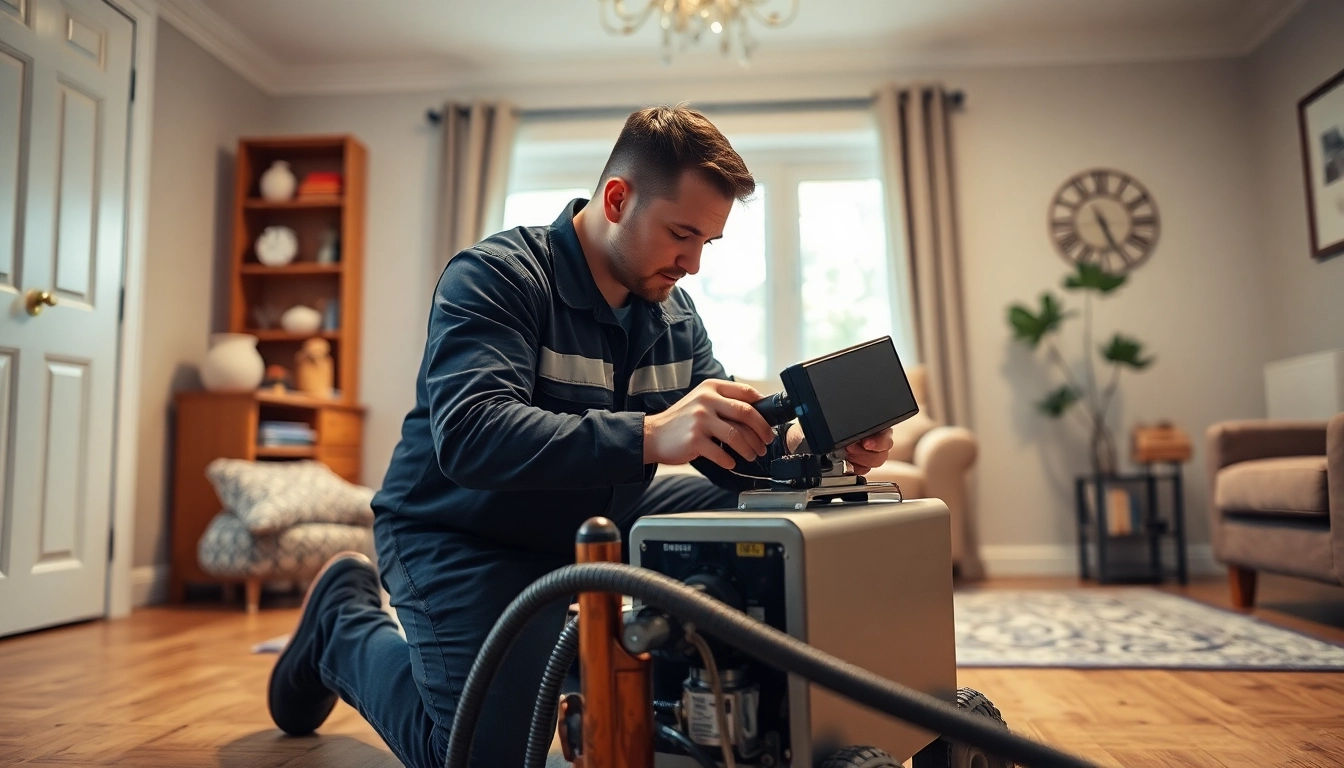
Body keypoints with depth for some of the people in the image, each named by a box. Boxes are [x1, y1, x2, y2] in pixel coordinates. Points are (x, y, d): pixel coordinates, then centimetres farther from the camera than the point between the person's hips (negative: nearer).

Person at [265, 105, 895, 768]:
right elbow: (468, 437, -36)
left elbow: (728, 449, 0)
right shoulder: (494, 277, -21)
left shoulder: (674, 314, 1)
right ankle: (346, 626, 12)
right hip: (464, 534, -6)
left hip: (595, 521, 6)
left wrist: (797, 443, -24)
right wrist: (649, 435, -48)